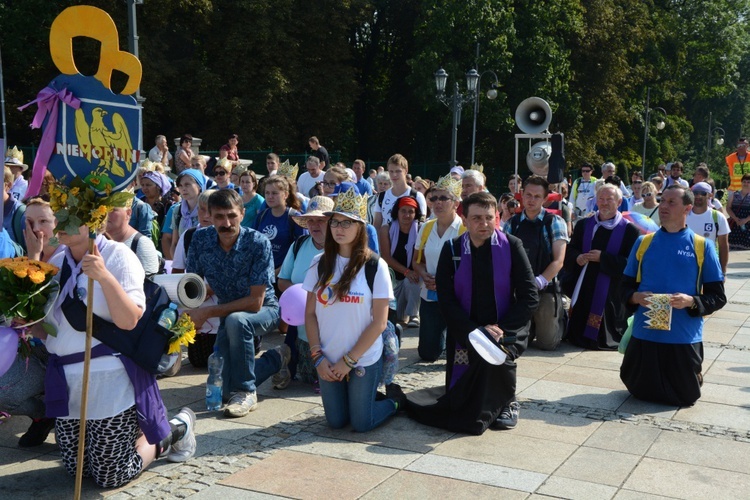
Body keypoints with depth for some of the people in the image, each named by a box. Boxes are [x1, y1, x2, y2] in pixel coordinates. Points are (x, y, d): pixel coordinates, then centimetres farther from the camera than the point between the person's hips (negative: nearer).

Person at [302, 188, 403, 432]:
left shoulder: (375, 266, -10)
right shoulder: (321, 263, 0)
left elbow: (379, 322, -11)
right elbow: (310, 313, 3)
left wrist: (349, 360, -12)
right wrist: (318, 356, -6)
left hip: (364, 360, -3)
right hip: (328, 361, 4)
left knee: (361, 423, 3)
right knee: (336, 422, 11)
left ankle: (394, 398, 30)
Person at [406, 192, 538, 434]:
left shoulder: (511, 246, -6)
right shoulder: (452, 250, -3)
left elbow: (530, 296, -7)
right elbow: (446, 301, -6)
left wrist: (501, 329, -17)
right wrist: (476, 331, -18)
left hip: (505, 332, -1)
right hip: (464, 335, 2)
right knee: (458, 407, -6)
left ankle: (505, 401, -2)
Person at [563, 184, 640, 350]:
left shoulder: (629, 230, -5)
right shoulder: (583, 226, 10)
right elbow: (569, 251, 12)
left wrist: (602, 258, -18)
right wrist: (577, 258, -11)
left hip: (611, 296, -4)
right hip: (583, 291, 4)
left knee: (604, 340, 2)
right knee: (576, 336, 11)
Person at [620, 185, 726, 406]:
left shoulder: (702, 246, -2)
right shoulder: (644, 242, 5)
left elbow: (718, 296, -2)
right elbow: (626, 287, 9)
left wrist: (691, 302, -21)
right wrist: (636, 297, -13)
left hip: (685, 338, -2)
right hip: (645, 335, 2)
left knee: (686, 397, 7)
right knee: (641, 392, 10)